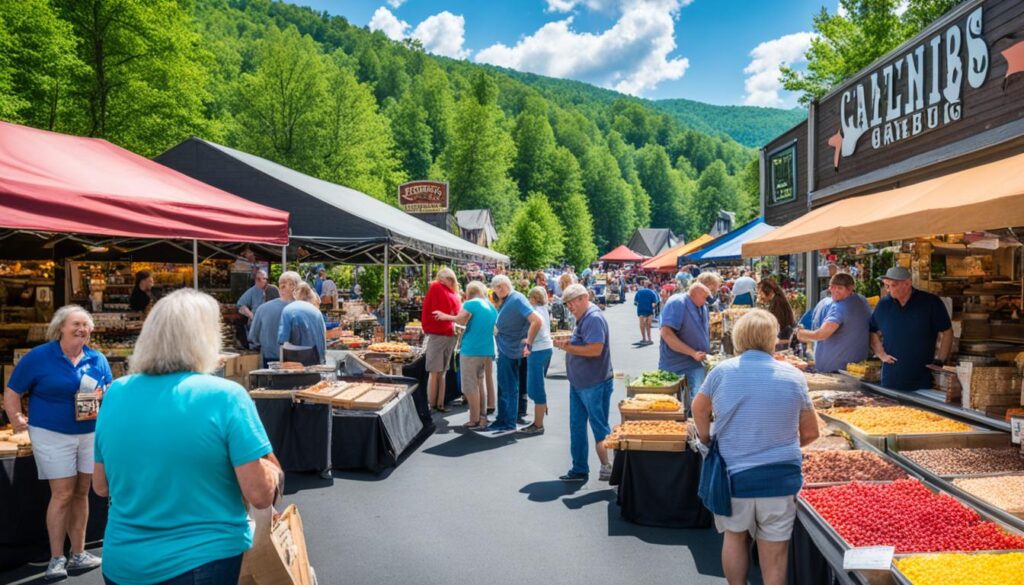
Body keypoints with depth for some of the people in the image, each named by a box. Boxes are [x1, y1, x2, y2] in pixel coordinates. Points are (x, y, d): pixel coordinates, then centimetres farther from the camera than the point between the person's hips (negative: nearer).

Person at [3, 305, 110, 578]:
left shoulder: (97, 359, 5)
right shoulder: (38, 357, -5)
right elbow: (12, 392, 0)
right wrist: (17, 419, -11)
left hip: (90, 433, 4)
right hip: (52, 435, -4)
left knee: (81, 493, 9)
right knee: (63, 494, -5)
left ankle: (78, 554, 19)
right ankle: (57, 559, 7)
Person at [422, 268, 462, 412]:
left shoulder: (454, 294, 14)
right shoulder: (436, 287, -4)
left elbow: (458, 314, 14)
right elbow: (426, 309, -7)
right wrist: (427, 327, -6)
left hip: (451, 335, 7)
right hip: (437, 334, -6)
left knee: (442, 372, 11)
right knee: (434, 372, -4)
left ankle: (439, 404, 17)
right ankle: (431, 405, 1)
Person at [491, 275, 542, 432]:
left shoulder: (517, 299, -20)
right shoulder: (506, 301, 9)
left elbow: (537, 321, -30)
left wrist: (529, 344, -26)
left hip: (509, 350, -10)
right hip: (505, 348, 10)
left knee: (508, 387, -1)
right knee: (505, 386, 17)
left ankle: (508, 423, 8)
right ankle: (503, 418, 27)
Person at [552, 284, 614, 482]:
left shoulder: (594, 318, -17)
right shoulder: (582, 318, 13)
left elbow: (595, 349, -26)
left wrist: (568, 347, -19)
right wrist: (568, 343, 5)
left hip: (594, 384, -10)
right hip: (579, 382, 10)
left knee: (600, 429, 1)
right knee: (577, 426, 14)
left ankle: (608, 467, 11)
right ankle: (579, 469, 23)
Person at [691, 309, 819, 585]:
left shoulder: (722, 371, -5)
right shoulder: (793, 376, -4)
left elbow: (699, 409, 10)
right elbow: (810, 433, 4)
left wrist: (707, 440, 26)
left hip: (733, 476, 1)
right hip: (780, 478, 0)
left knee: (734, 536, 22)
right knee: (774, 555, 9)